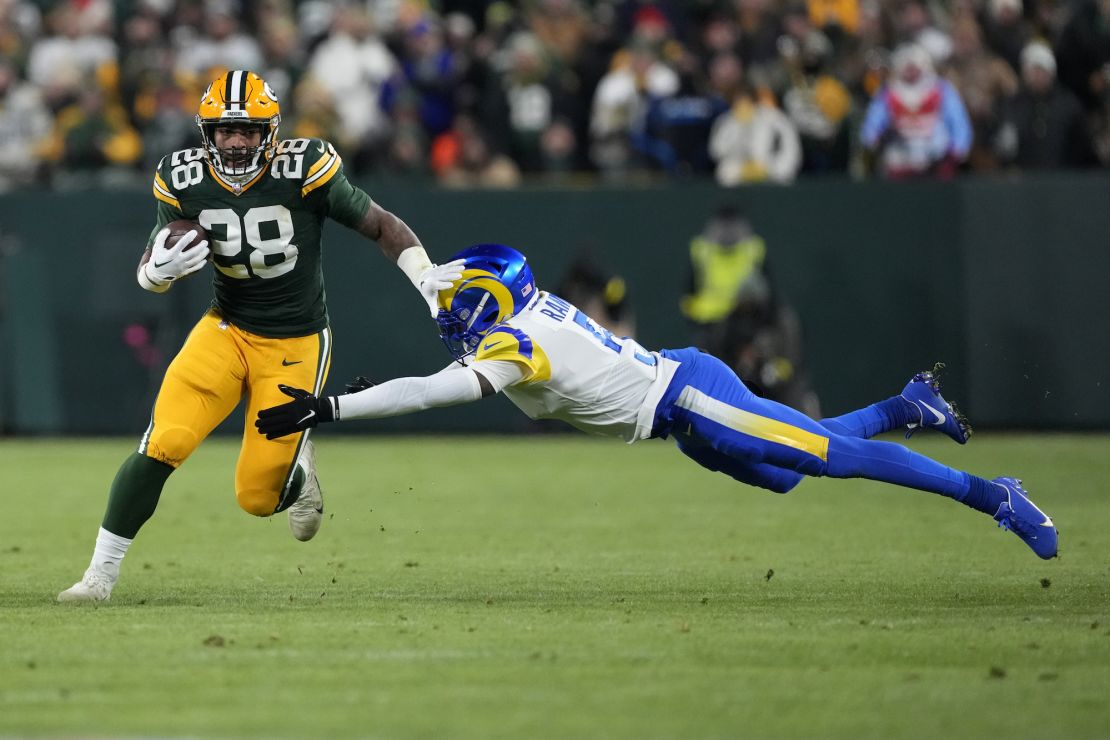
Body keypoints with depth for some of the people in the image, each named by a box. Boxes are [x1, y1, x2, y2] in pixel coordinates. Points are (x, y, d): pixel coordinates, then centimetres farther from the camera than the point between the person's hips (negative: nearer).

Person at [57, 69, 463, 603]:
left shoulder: (305, 170, -18)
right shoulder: (184, 182, -8)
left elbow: (382, 226, -11)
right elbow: (149, 271, -1)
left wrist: (426, 277, -27)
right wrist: (160, 271, -26)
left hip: (295, 346, -2)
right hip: (226, 332, 2)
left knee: (258, 496, -5)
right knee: (163, 443, -19)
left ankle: (297, 469, 33)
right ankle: (100, 575, -8)